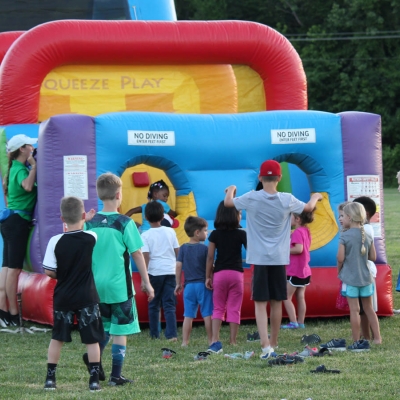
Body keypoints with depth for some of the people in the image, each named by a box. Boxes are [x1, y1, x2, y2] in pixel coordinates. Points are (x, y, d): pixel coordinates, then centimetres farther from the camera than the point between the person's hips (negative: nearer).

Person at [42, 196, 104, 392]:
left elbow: (49, 271, -8)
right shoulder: (92, 238, -9)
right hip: (87, 297, -1)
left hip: (63, 297, 1)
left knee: (57, 338, 13)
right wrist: (84, 222, 23)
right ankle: (94, 379, 1)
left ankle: (50, 378, 14)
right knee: (92, 339, 5)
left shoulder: (56, 241, -11)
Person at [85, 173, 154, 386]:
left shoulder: (91, 223, 1)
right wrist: (146, 282, 2)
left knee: (106, 325, 22)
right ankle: (116, 375, 2)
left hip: (96, 286, 4)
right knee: (120, 329, 3)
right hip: (120, 286, -4)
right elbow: (137, 254, -7)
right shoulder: (125, 223, -10)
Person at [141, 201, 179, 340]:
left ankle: (154, 334, 16)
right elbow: (177, 252, 9)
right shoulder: (170, 232, 4)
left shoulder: (146, 235, -5)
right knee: (169, 305, 1)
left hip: (154, 272, -2)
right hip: (170, 271, 2)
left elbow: (145, 257, -11)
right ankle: (172, 334, -11)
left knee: (153, 305, 12)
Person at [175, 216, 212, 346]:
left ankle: (185, 342, 3)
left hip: (189, 285, 3)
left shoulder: (183, 248, 4)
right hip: (203, 284, -3)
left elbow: (178, 266, 2)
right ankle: (210, 340, 7)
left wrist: (178, 284, 9)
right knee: (207, 315, 3)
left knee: (188, 316, 5)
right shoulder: (204, 248, -7)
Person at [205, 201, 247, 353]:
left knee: (218, 308, 8)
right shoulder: (241, 234, -3)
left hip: (219, 273, 1)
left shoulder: (215, 235, 0)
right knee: (234, 309, 5)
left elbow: (210, 257, 0)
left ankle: (215, 341, -8)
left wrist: (208, 276, 5)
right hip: (236, 273, -1)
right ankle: (232, 342, 5)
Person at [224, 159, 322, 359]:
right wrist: (315, 197, 40)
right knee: (276, 302, 13)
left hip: (259, 258, -2)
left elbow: (228, 202, 8)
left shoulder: (252, 198, -8)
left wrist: (231, 190, 30)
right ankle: (273, 344, 25)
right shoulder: (287, 200, -2)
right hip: (279, 258, 2)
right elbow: (308, 208, 17)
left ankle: (265, 345, -19)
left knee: (260, 302, -3)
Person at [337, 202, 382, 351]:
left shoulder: (345, 237, -13)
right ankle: (377, 338, 15)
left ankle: (356, 342, 2)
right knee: (369, 309, 14)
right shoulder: (367, 236, 2)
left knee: (354, 310, -1)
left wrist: (339, 271, 4)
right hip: (366, 277, 5)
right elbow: (373, 257, 5)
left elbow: (340, 258, -15)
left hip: (350, 277, -5)